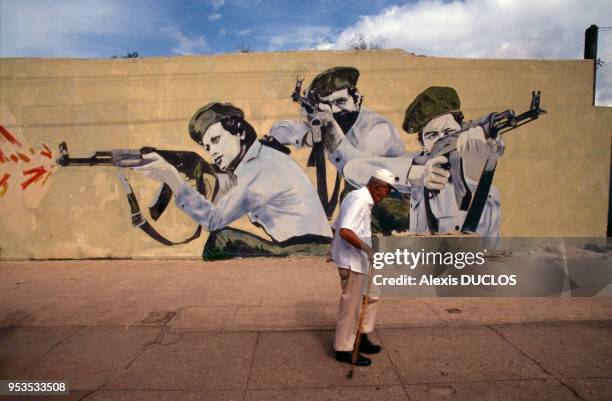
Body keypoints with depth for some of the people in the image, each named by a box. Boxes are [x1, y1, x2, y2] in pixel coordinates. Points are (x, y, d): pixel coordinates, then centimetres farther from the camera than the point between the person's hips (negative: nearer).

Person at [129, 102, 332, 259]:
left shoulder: (261, 167, -17)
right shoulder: (251, 162, 11)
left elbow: (214, 219, -19)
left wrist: (171, 177, -21)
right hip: (293, 246, 8)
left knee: (221, 241, -12)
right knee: (218, 240, 7)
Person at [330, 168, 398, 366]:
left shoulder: (355, 196, 13)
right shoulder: (361, 201, -19)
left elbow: (336, 227, 20)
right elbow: (345, 231, -32)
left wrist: (335, 248, 30)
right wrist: (367, 248, -31)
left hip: (357, 260, 10)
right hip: (352, 261, -10)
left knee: (372, 296, 21)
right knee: (351, 305, 2)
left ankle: (362, 337, 32)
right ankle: (343, 349, 16)